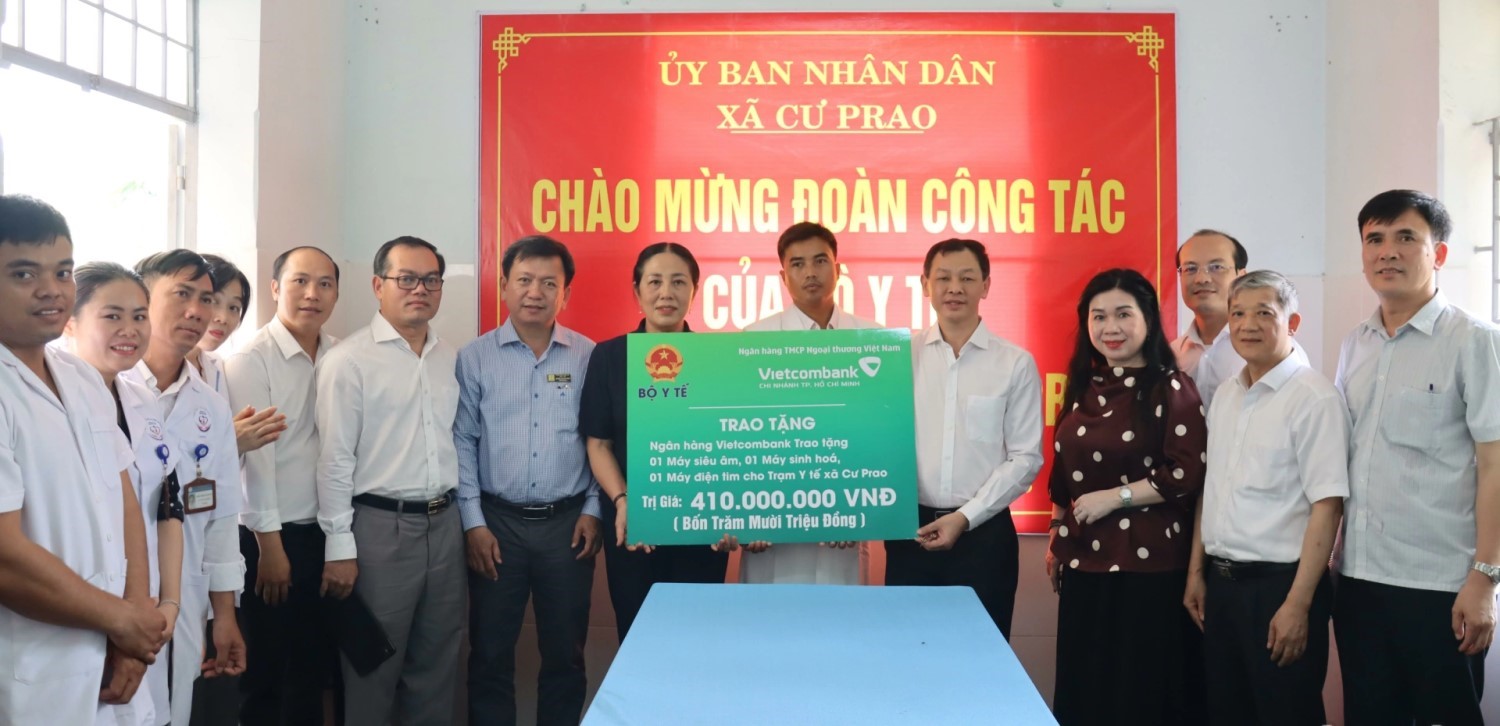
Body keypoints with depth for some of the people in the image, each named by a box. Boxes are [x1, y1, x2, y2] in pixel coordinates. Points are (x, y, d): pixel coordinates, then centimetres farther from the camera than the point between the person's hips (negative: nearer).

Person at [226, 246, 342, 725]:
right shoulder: (250, 359, -10)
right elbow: (254, 455, -13)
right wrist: (271, 545, -13)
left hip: (326, 531, 5)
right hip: (271, 534, -5)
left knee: (315, 662, 15)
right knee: (265, 669, 7)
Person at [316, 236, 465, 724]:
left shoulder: (453, 359, 9)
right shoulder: (349, 360, -8)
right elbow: (335, 459, -9)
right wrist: (339, 547, -10)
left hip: (444, 523, 5)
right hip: (381, 526, -5)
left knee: (438, 660, 14)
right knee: (373, 664, 6)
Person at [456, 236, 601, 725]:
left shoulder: (588, 356, 2)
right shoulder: (475, 357, 0)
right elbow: (462, 443, 0)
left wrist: (593, 509, -1)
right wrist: (473, 522, -5)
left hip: (567, 522, 1)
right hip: (497, 521, 0)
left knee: (565, 653, 11)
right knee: (490, 653, 8)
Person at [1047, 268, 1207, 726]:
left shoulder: (1171, 388, -8)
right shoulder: (1083, 388, 10)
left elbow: (1188, 474, -16)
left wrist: (1115, 497, -15)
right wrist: (1057, 541, 17)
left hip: (1149, 564, -6)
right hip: (1084, 562, 6)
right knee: (1084, 687, 13)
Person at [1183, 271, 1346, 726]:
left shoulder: (1313, 398, -13)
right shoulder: (1224, 395, 9)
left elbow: (1327, 505, -17)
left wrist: (1298, 604, -19)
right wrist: (1197, 573, 13)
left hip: (1278, 584, -7)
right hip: (1221, 582, 7)